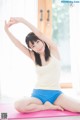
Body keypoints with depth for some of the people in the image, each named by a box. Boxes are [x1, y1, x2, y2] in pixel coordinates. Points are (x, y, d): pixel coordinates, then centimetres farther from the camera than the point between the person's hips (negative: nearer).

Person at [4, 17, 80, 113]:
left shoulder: (53, 51, 0)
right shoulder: (33, 57, 7)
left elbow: (39, 34, -11)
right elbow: (18, 44, -1)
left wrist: (22, 20, -11)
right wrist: (7, 30, -11)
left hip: (55, 93, -1)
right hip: (38, 94, 2)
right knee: (18, 106, -29)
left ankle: (51, 105, 0)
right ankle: (48, 106, -8)